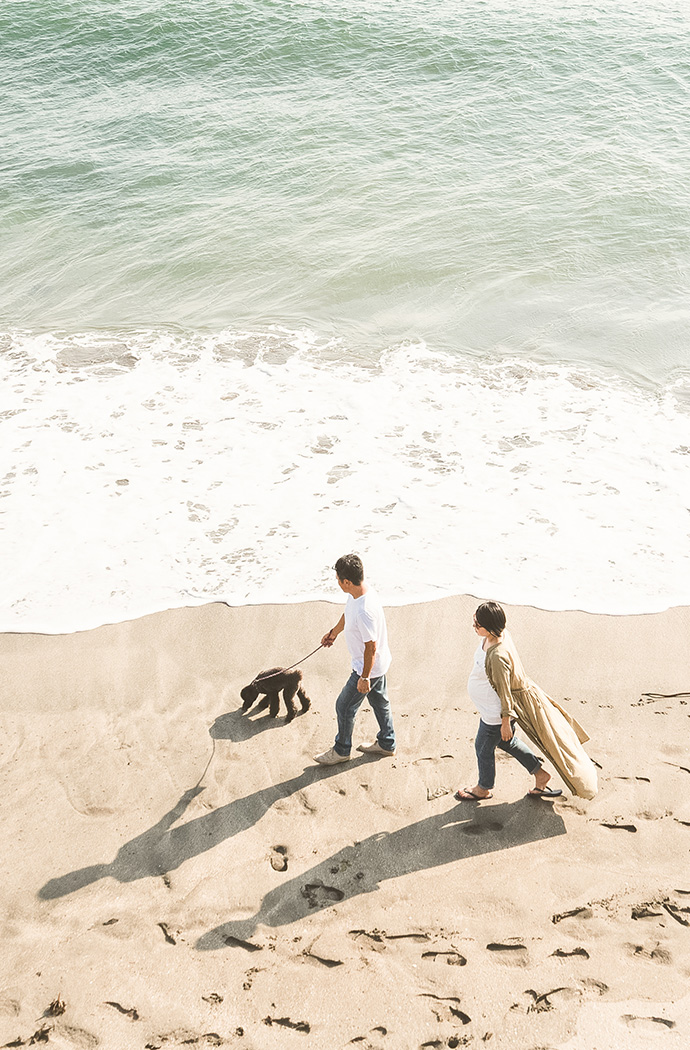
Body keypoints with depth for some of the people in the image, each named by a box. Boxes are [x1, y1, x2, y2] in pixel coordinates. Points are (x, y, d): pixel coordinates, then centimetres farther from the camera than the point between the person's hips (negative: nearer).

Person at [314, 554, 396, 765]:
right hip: (379, 662, 9)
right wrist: (333, 632, 29)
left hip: (369, 667, -9)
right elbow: (347, 614, 14)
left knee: (345, 707, 9)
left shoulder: (364, 611, -38)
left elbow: (371, 647, -30)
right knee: (379, 701, 25)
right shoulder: (358, 593, -8)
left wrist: (364, 677, -19)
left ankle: (341, 750, 30)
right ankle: (386, 744, 44)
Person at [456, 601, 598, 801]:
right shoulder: (498, 635, -11)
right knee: (506, 742, 29)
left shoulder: (498, 656, -39)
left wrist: (506, 721, -17)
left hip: (495, 715, -9)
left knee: (484, 748, 17)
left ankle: (483, 788, 45)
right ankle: (540, 774, 44)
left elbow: (504, 691, -28)